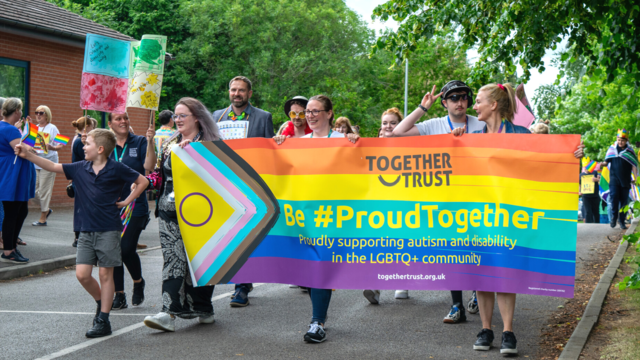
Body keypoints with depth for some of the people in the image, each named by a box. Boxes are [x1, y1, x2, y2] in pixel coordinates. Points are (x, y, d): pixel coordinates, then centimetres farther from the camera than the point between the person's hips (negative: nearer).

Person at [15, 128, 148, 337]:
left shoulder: (116, 169, -6)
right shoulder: (80, 168, 6)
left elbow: (143, 181, 2)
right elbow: (54, 167, 7)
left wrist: (127, 201, -3)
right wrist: (28, 155, 1)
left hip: (108, 230, -4)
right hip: (86, 230, 4)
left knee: (105, 274, 0)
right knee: (82, 274, -2)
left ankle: (103, 320, 6)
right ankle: (101, 303, 24)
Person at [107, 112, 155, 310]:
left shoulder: (139, 142, 2)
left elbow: (150, 165, -11)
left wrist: (150, 143, -24)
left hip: (135, 205, -3)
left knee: (127, 249, -11)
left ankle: (138, 282, 18)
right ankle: (119, 296, 15)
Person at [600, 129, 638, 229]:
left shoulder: (630, 151, 3)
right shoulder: (612, 148, 6)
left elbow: (634, 165, 3)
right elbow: (607, 161, 11)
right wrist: (603, 164, -12)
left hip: (625, 180, 0)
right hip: (614, 178, 0)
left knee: (624, 200, 2)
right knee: (614, 196, -17)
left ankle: (622, 221, 10)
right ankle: (614, 217, -2)